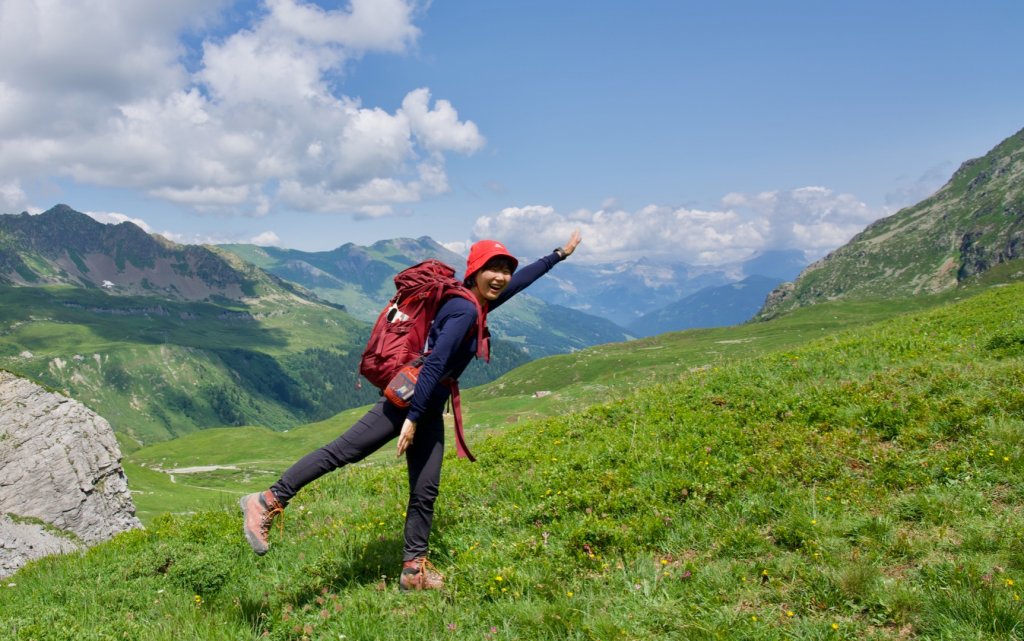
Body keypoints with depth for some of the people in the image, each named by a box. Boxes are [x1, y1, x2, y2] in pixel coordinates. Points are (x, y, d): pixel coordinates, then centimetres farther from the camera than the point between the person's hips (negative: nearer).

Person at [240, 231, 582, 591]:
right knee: (343, 451, -12)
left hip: (430, 408, 9)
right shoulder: (465, 309, -14)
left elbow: (520, 279, 30)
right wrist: (412, 418, -23)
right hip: (406, 399, -9)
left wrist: (560, 254, 40)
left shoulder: (478, 305, 14)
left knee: (425, 491, 9)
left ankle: (414, 570, 16)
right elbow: (434, 363, -20)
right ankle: (268, 502, -7)